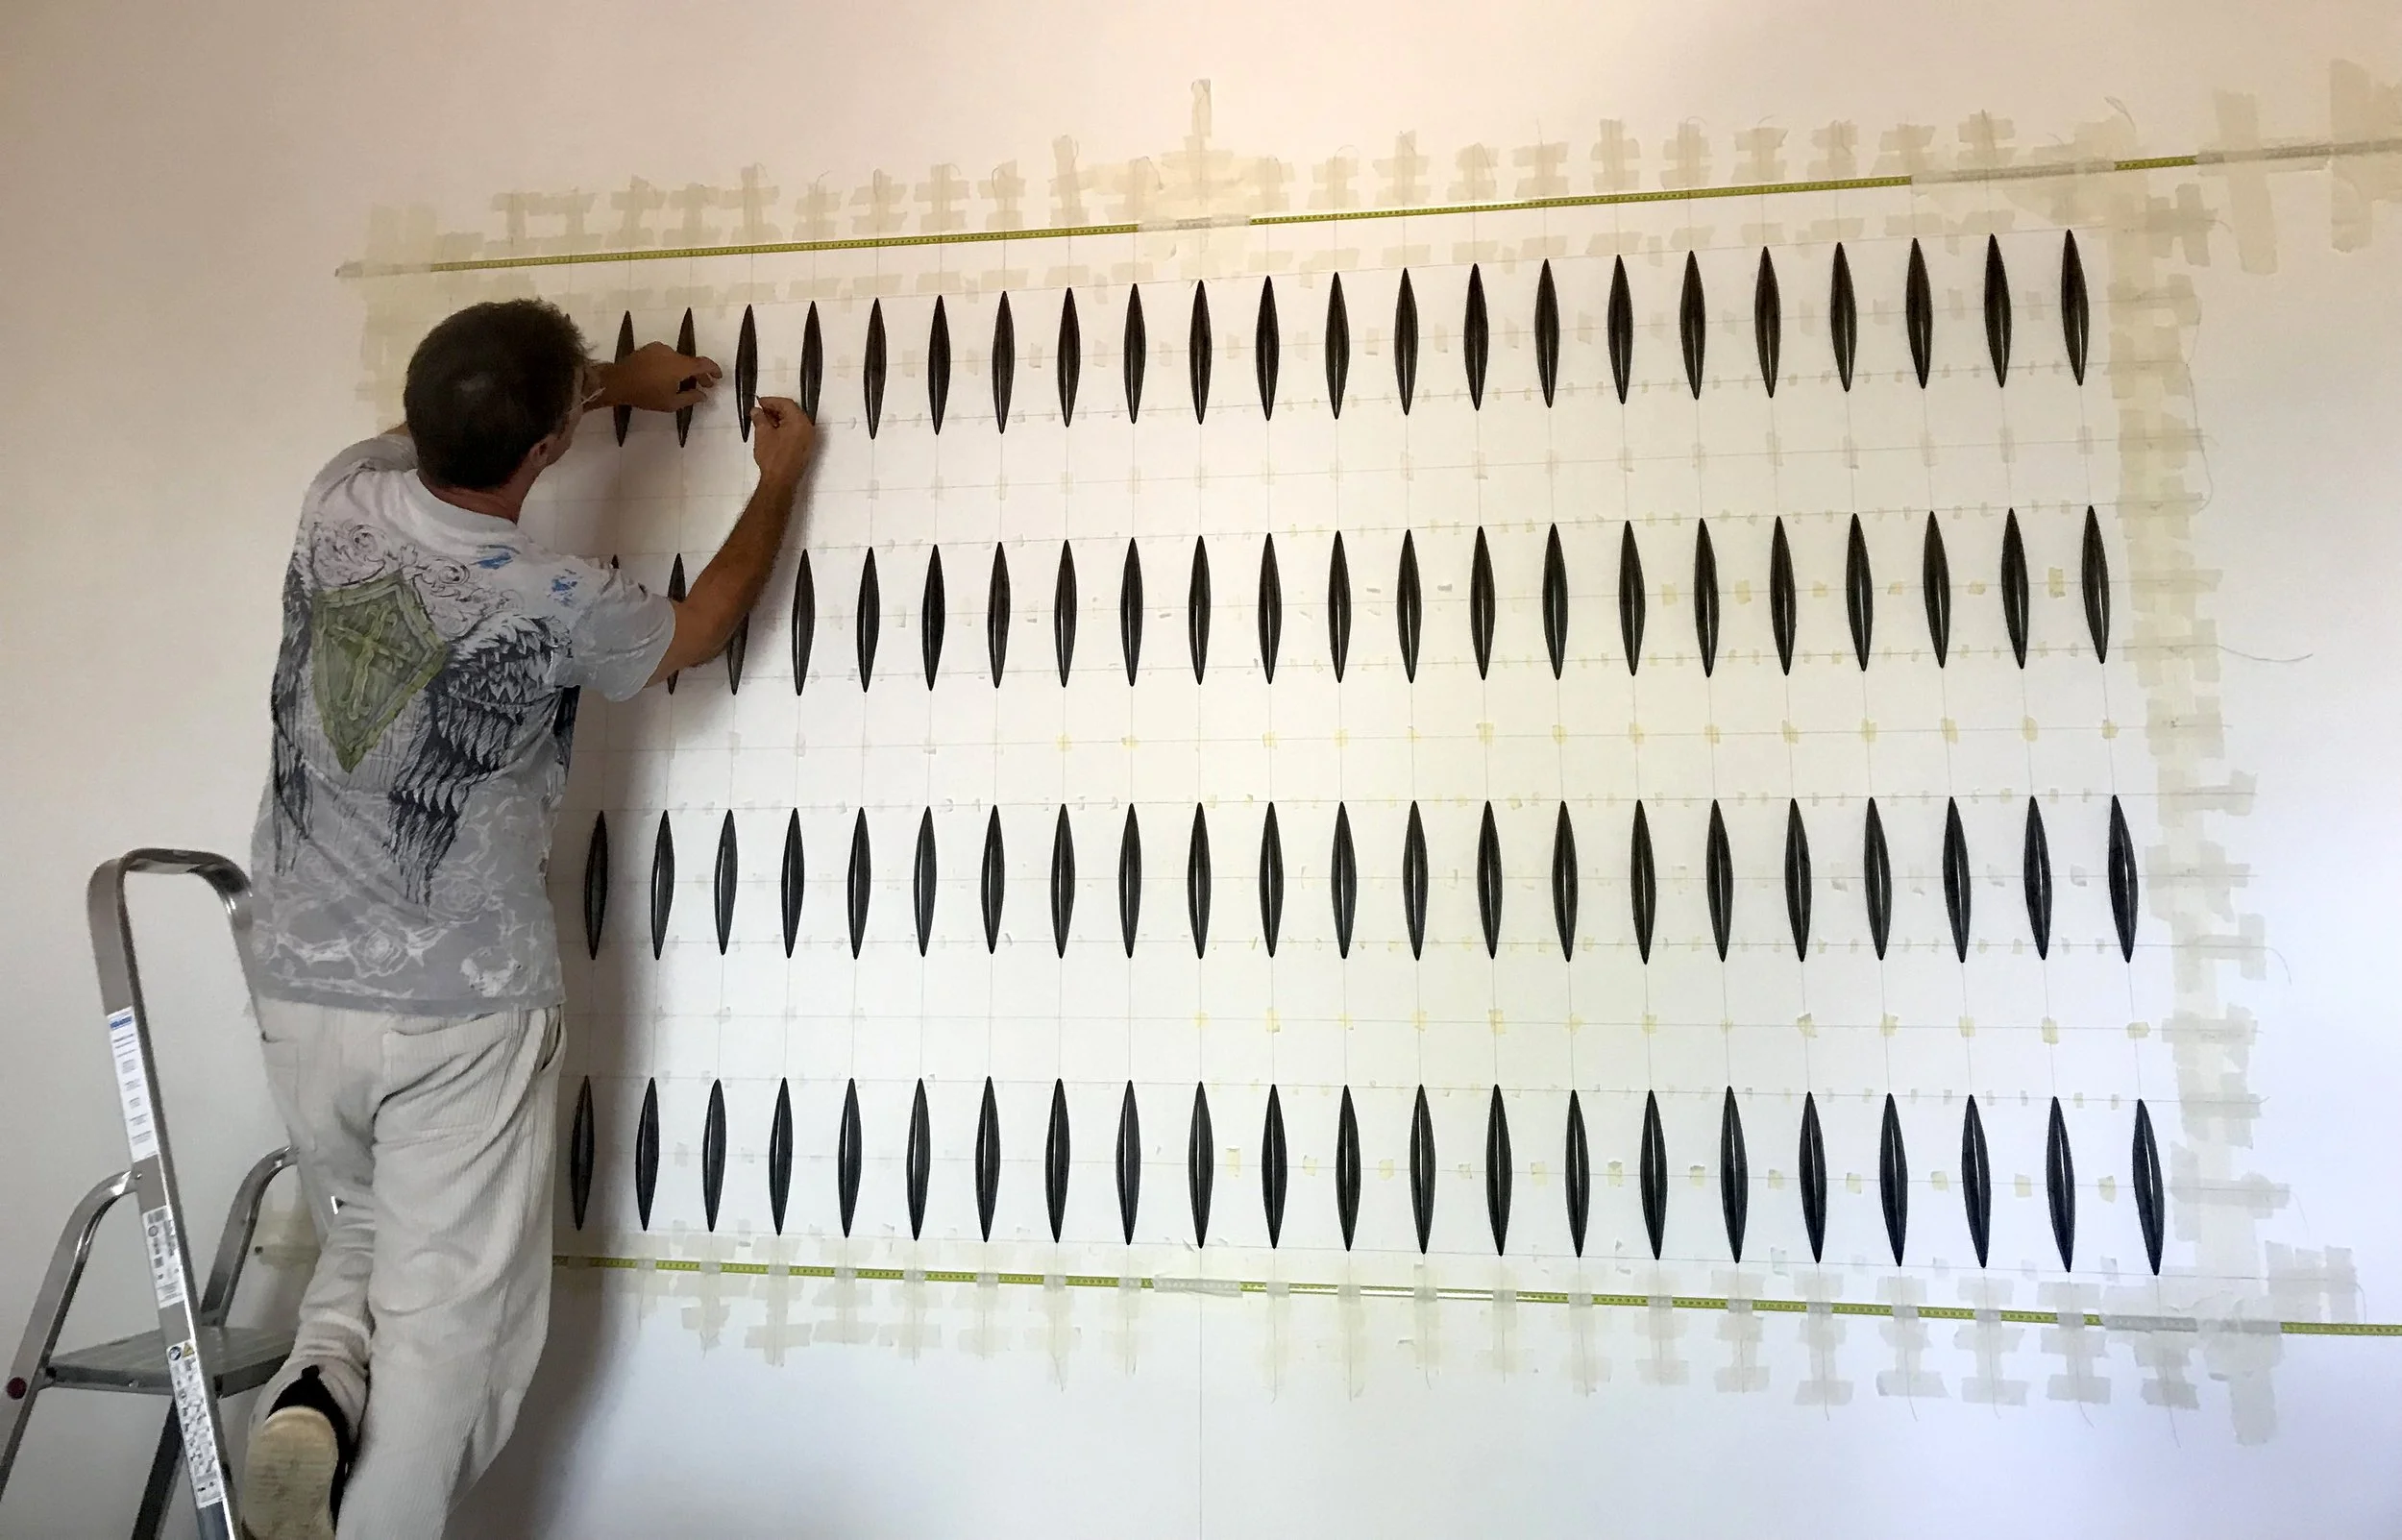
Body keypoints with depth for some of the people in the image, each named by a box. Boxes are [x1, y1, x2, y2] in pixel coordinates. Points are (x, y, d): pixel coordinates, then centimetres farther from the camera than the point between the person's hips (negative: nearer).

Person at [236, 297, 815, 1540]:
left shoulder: (341, 500, -5)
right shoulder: (556, 604, -19)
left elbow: (449, 428, 20)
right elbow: (702, 627, 4)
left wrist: (613, 383, 29)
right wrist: (782, 478, 17)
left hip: (300, 985, 6)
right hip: (461, 1012, -6)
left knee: (361, 1238, 26)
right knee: (446, 1318, 8)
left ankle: (319, 1383, 3)